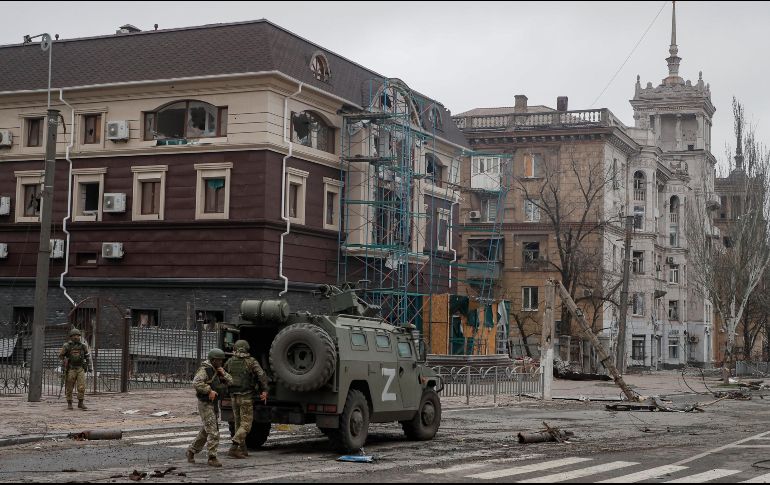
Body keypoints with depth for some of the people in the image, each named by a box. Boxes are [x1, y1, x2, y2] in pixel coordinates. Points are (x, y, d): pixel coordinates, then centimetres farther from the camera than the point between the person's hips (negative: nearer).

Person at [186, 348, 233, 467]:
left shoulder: (218, 370, 12)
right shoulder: (205, 370, -16)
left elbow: (230, 382, 10)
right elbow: (196, 383, -29)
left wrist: (223, 374, -8)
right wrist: (209, 390, -29)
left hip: (215, 403, 9)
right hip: (205, 404, -9)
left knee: (206, 431, 17)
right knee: (213, 431, -13)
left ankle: (192, 451, 32)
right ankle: (212, 458, -11)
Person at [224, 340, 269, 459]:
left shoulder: (230, 362, 5)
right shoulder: (251, 361, -7)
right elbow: (261, 375, -15)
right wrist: (264, 391, -9)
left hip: (234, 397, 5)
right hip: (246, 397, -5)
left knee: (239, 423, 17)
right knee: (245, 425, -3)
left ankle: (242, 449, 20)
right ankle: (234, 448, -17)